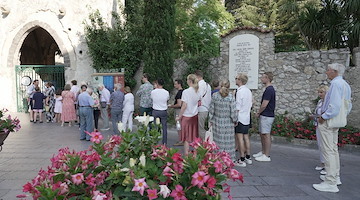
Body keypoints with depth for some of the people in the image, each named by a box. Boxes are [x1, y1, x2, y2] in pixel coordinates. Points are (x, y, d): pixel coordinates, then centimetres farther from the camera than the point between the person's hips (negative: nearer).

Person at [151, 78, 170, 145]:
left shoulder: (153, 92, -8)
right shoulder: (166, 92, -7)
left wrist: (156, 88, 17)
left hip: (155, 111, 0)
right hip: (164, 111, 0)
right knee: (164, 127, 8)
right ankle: (164, 142, 13)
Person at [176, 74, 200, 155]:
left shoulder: (186, 91, -15)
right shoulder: (197, 91, 2)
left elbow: (184, 106, -16)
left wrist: (179, 116, -7)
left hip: (187, 116, -5)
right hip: (195, 116, 6)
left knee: (186, 137, 4)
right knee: (194, 136, 14)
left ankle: (186, 155, 9)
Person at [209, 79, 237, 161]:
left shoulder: (214, 95, -6)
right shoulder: (231, 97, -12)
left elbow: (211, 109, -1)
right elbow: (233, 111, -9)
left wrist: (210, 121, 9)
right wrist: (235, 120, 7)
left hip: (217, 122, 2)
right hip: (228, 122, -2)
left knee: (218, 140, 10)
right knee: (228, 141, 8)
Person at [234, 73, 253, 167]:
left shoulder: (240, 91, -15)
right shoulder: (248, 91, 11)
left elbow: (238, 107, -18)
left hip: (240, 118, -9)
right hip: (247, 118, 9)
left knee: (240, 138, -4)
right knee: (246, 137, 14)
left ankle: (242, 160, 0)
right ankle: (248, 157, 22)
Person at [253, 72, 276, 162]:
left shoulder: (269, 89, -19)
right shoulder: (269, 89, 13)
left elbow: (264, 105, -21)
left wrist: (258, 113, -7)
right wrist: (259, 113, 15)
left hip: (267, 116, -10)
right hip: (264, 116, 10)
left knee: (266, 135, -3)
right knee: (262, 134, 17)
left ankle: (267, 156, 4)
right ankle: (263, 152, 28)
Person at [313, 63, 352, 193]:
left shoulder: (336, 83, -17)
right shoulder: (346, 85, 14)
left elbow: (334, 106, -26)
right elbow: (348, 107, 18)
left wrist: (323, 117, -15)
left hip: (328, 121, -10)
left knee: (328, 150, -7)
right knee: (333, 149, 19)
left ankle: (330, 183, -4)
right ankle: (335, 176, 30)